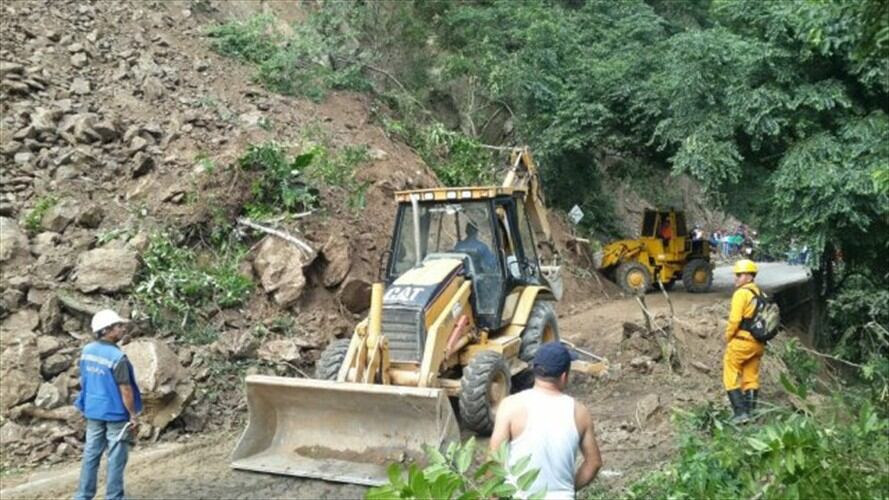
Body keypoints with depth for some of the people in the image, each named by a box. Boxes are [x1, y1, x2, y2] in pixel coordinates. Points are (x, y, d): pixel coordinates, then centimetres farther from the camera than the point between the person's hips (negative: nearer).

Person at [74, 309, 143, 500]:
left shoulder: (87, 351, -1)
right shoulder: (117, 357, -23)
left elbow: (83, 381, 10)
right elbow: (125, 390, -19)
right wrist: (134, 415, -9)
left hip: (93, 411, 7)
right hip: (116, 413, -7)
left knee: (91, 454, 15)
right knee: (116, 458, 6)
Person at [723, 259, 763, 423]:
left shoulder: (741, 293, -13)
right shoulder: (760, 294, 11)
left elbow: (734, 320, -18)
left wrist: (728, 338, -5)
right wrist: (758, 336, 16)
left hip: (741, 342, -8)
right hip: (758, 343, 8)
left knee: (731, 377, 0)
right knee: (751, 378, 14)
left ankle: (740, 412, -5)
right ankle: (750, 412, 19)